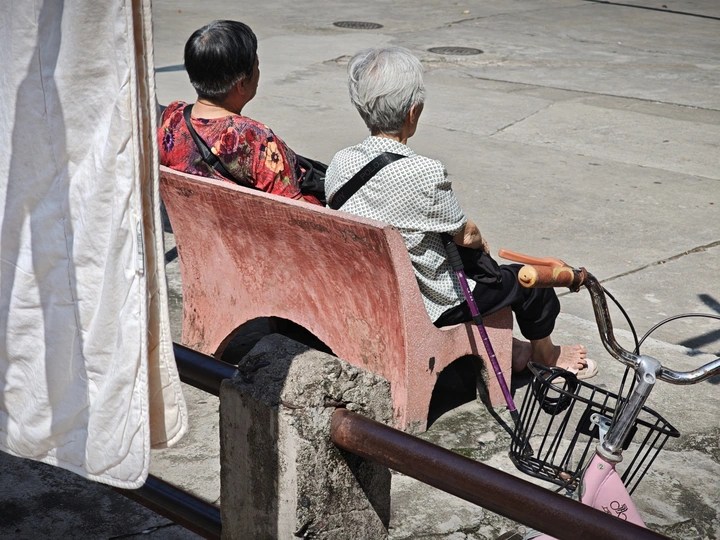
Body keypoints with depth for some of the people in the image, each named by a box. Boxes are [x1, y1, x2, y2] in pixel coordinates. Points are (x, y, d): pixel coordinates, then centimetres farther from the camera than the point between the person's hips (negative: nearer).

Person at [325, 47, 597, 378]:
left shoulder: (339, 163, -9)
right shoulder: (422, 173, -30)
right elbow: (465, 235, -14)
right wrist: (481, 242, 11)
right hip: (424, 308, -7)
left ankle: (505, 349, 45)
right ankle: (544, 353, 44)